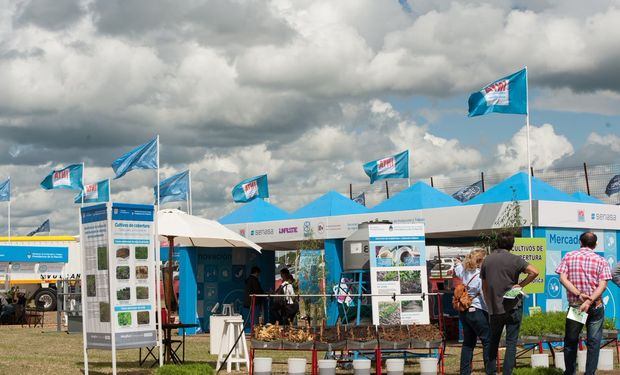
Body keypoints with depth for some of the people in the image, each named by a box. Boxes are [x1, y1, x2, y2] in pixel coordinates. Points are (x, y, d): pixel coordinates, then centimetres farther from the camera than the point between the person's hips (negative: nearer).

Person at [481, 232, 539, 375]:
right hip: (513, 307, -4)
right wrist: (520, 285, -9)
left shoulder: (487, 260, 6)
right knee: (511, 343, 2)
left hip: (494, 309, 4)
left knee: (493, 342, 16)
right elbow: (534, 272, -20)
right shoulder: (514, 260, -8)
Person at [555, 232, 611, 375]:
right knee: (593, 342, 6)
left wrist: (579, 294, -14)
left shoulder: (569, 257, 3)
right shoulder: (601, 261, 0)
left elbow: (562, 278, -8)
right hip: (596, 307, -1)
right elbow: (603, 285, -11)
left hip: (574, 305, 1)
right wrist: (590, 301, -18)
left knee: (570, 341, 14)